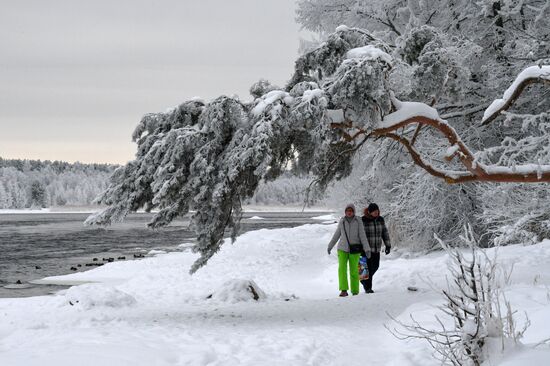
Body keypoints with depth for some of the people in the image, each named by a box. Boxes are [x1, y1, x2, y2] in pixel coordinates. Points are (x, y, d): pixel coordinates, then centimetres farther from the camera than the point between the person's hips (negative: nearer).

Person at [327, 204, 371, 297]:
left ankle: (355, 291, 16)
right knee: (342, 269, -14)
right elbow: (337, 235, 14)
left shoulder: (358, 221, -5)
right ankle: (344, 290, -17)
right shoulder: (342, 221, 2)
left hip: (354, 250, -1)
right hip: (342, 249, 1)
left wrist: (367, 249, -14)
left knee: (354, 271, 4)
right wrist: (330, 246, 20)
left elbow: (362, 236, -7)